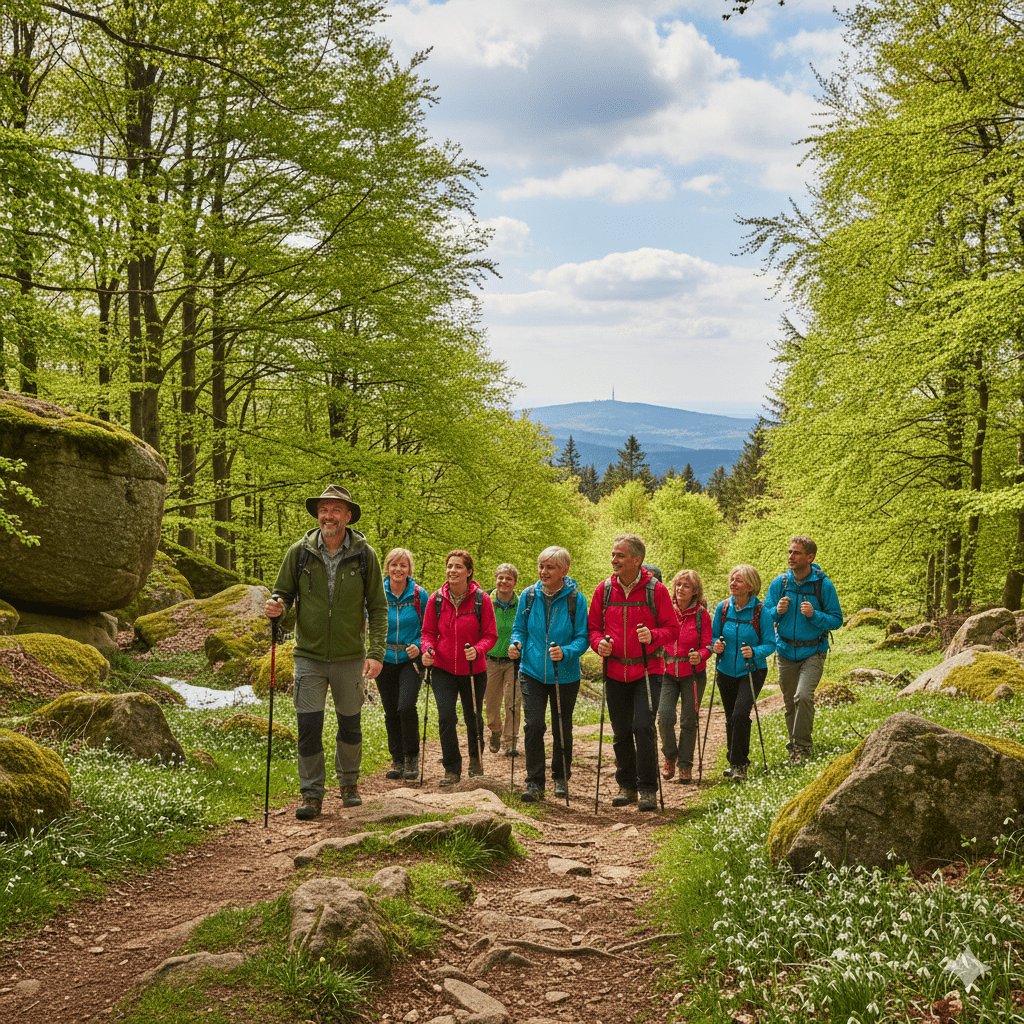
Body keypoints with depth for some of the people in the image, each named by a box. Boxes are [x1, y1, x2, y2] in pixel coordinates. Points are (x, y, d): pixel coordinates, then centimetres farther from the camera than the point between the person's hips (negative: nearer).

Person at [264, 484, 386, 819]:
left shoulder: (364, 555, -4)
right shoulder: (299, 552, -3)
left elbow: (378, 607, -1)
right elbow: (284, 591, 8)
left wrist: (376, 652, -10)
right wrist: (276, 605, -17)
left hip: (350, 657, 0)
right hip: (310, 656, 0)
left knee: (350, 725, 13)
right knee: (308, 726, -3)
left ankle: (348, 784, 33)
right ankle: (312, 794, 10)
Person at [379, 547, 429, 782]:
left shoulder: (419, 596, -3)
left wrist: (419, 646, -12)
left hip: (410, 659, -2)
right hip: (385, 659, 2)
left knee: (406, 706, -17)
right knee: (391, 712, 7)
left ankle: (412, 757, 0)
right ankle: (397, 760, 19)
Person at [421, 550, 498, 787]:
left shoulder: (481, 599, -9)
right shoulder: (436, 600, -3)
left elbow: (490, 635, -5)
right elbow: (429, 632, 6)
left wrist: (477, 650, -24)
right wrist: (428, 649, -14)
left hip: (473, 670, -1)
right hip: (443, 669, 1)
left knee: (473, 717, 12)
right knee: (445, 717, -12)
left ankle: (476, 758, 40)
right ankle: (452, 769, 3)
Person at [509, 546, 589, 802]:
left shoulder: (576, 599, -9)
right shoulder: (528, 596, -1)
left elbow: (583, 637, -6)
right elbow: (520, 629, 9)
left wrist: (566, 652, -25)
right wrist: (516, 644, -13)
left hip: (565, 676, -1)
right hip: (532, 673, 1)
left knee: (562, 728, 11)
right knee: (534, 725, -10)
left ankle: (561, 778, 31)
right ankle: (535, 783, -2)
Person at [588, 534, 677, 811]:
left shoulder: (655, 590, -5)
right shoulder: (604, 589, 5)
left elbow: (672, 628, -2)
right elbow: (593, 625, 12)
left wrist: (653, 636, -22)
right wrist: (598, 643, -8)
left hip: (647, 670, -4)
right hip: (615, 672, 4)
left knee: (643, 727, -13)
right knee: (621, 732, 9)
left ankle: (648, 789, 1)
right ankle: (627, 786, 24)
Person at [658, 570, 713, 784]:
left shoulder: (702, 615, -4)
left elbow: (707, 646, -4)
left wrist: (699, 656, -24)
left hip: (692, 673, -1)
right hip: (667, 671, 1)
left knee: (689, 721, 3)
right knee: (665, 716, -11)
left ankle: (685, 766, 19)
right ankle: (670, 757, 14)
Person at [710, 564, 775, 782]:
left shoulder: (760, 611, -11)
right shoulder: (723, 608, -1)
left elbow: (770, 644, -8)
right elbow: (713, 635, 11)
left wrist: (754, 652, -27)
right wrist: (715, 646, -12)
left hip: (752, 672, -4)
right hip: (727, 672, 4)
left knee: (740, 714, -19)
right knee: (731, 718, 13)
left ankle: (739, 764, -6)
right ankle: (734, 762, 31)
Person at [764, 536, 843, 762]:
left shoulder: (823, 585, -9)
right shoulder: (779, 583, -1)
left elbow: (836, 620, -5)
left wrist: (814, 615, -22)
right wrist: (777, 611, -15)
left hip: (813, 652, -3)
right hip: (786, 651, 3)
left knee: (803, 696, -21)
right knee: (790, 702, 11)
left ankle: (802, 745, -6)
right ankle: (795, 744, 30)